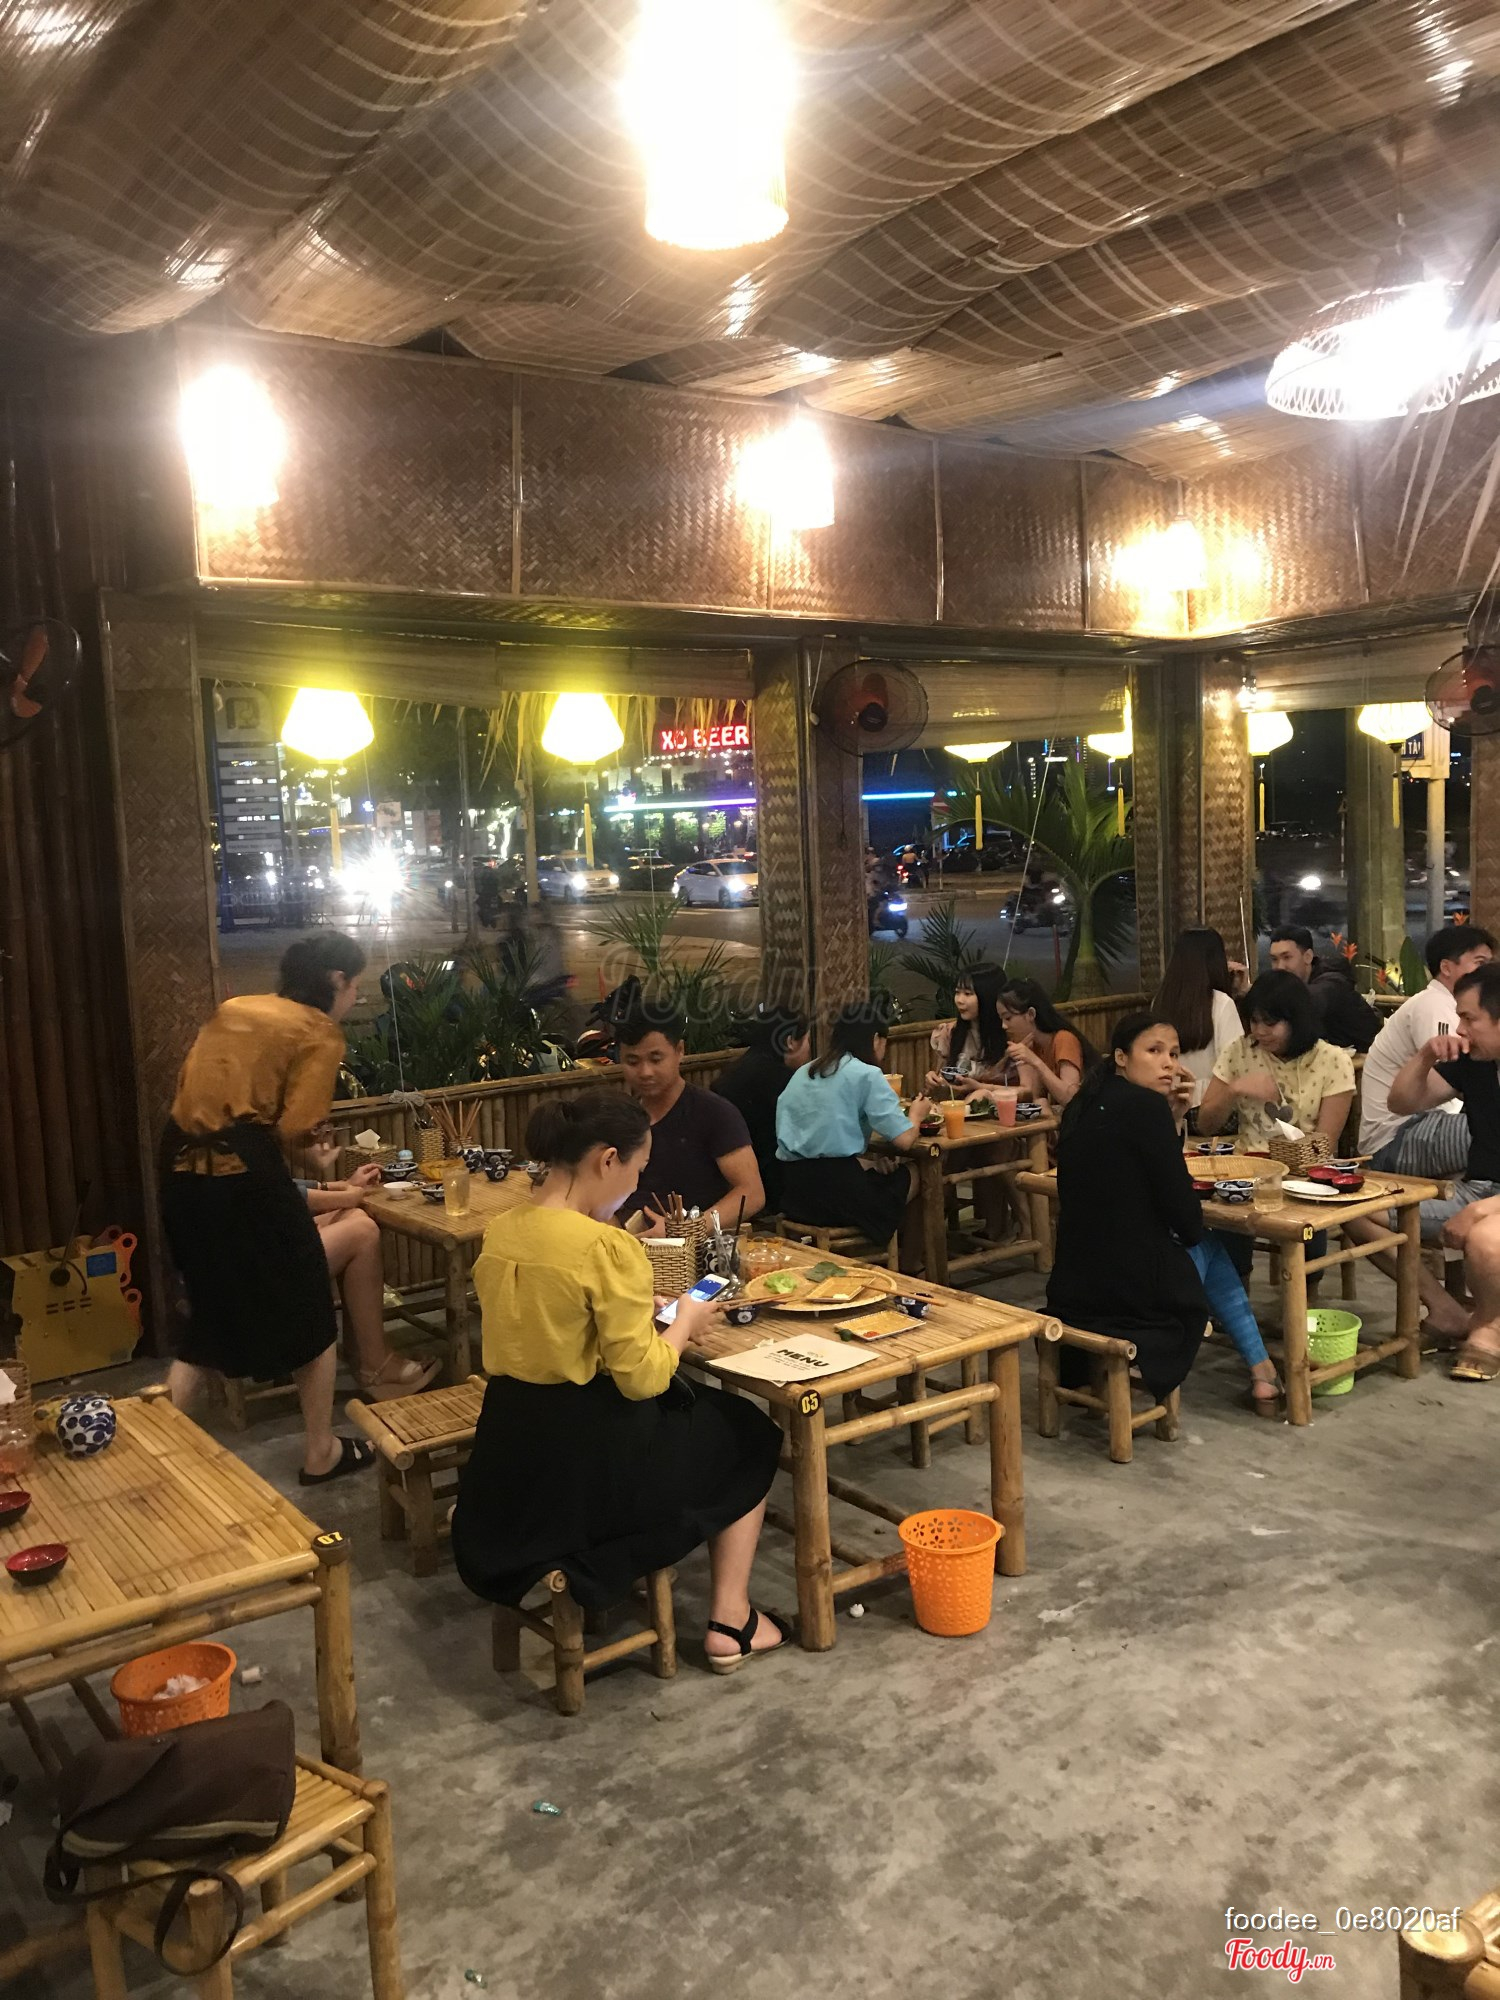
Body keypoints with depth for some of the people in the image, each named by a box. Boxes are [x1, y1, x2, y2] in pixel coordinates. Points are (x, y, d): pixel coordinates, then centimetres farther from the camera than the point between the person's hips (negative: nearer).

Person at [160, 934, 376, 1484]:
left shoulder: (234, 1008, 17)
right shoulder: (319, 1033, -4)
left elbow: (195, 1090, 14)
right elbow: (292, 1128, -15)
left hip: (183, 1170, 7)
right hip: (244, 1176, -7)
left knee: (214, 1314, 23)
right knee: (310, 1316, 12)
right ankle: (320, 1453, 23)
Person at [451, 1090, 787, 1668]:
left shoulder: (500, 1232, 1)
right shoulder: (606, 1247, -24)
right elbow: (642, 1379, -20)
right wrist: (683, 1325, -2)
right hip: (592, 1455, -7)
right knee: (747, 1432, 20)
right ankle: (730, 1622, 22)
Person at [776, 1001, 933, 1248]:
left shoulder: (804, 1072, 14)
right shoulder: (866, 1074, -6)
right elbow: (903, 1139, -9)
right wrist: (915, 1115, 12)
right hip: (835, 1191, -7)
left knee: (874, 1169, 30)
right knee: (909, 1175, 20)